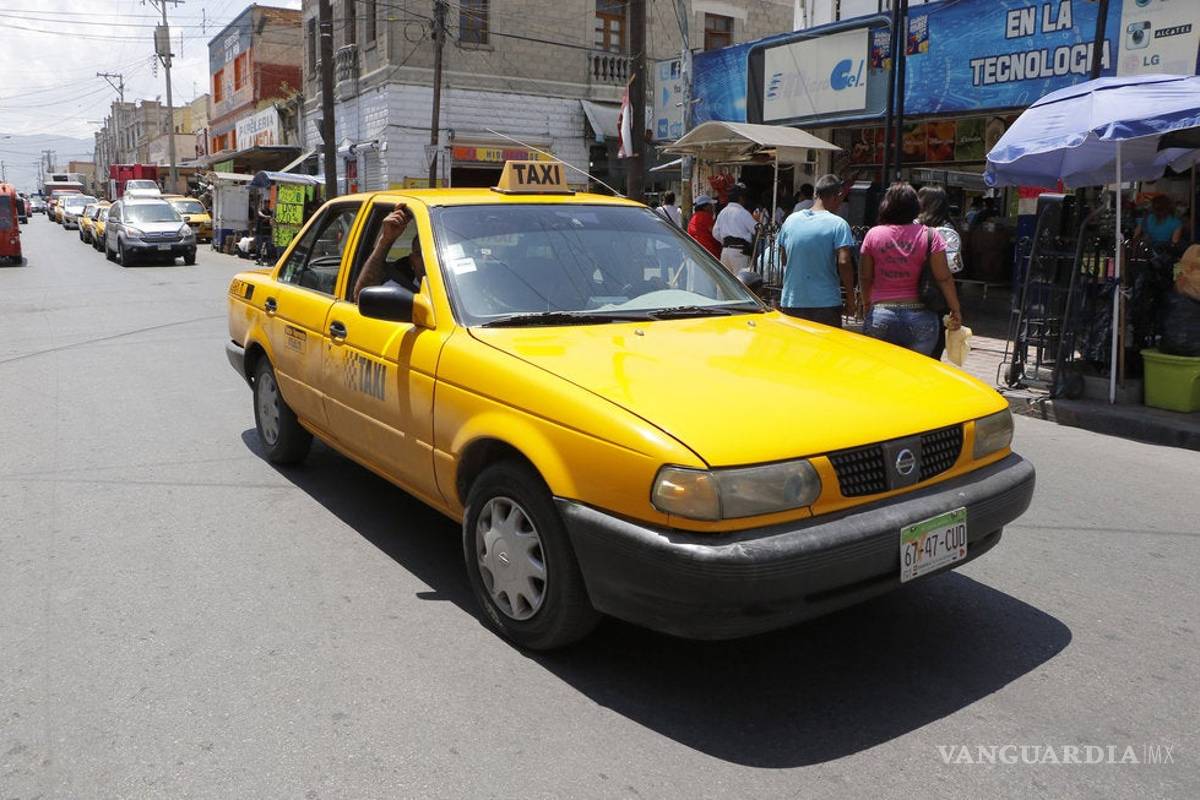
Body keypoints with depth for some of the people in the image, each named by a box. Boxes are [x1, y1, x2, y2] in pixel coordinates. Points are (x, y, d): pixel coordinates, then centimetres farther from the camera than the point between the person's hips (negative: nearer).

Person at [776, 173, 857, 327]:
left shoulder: (791, 220, 6)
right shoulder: (838, 224, -9)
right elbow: (843, 262, -16)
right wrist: (850, 299, -8)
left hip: (790, 303, 4)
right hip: (826, 303, -4)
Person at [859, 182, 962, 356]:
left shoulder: (873, 234, 1)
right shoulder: (930, 236, -2)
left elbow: (866, 278, 6)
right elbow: (944, 278, -3)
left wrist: (867, 304, 21)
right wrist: (956, 310, 6)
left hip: (880, 315, 1)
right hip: (920, 317, 0)